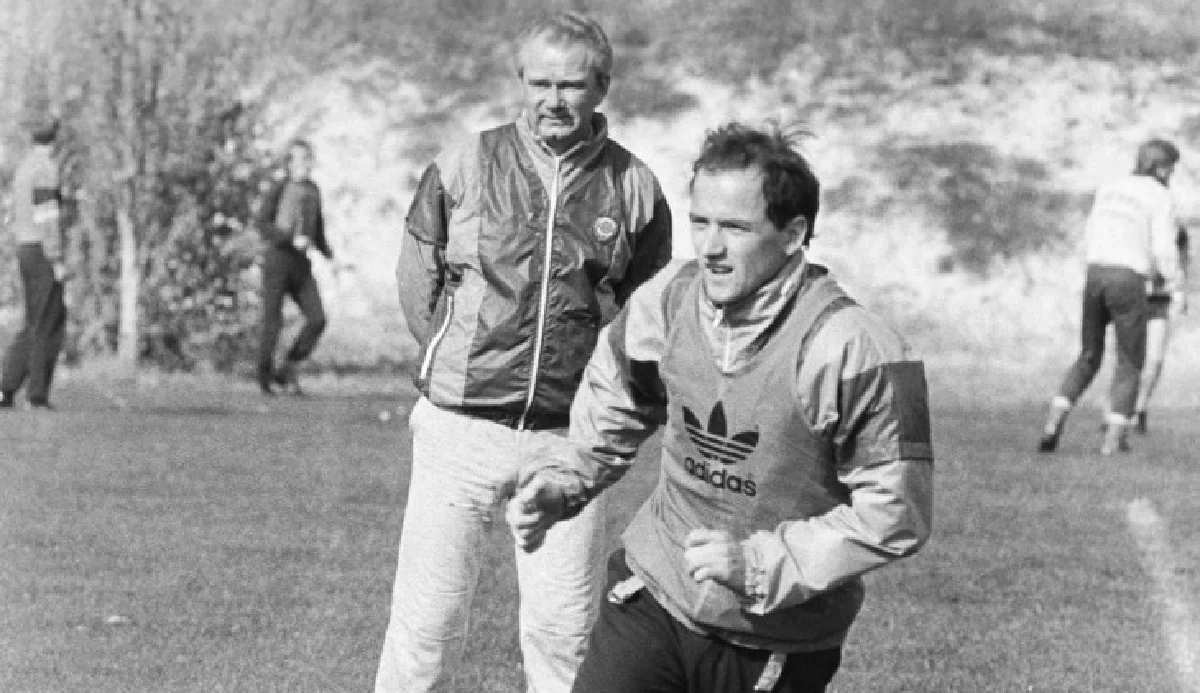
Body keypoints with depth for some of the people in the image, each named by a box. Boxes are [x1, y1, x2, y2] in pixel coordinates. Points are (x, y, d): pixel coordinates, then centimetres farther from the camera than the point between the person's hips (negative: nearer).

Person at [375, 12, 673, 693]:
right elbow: (417, 277, 10)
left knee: (565, 628, 2)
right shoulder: (463, 166, 0)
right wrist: (456, 365, 4)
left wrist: (600, 384, 5)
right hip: (458, 431, -1)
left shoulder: (634, 187, 2)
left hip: (567, 437, 1)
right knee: (427, 619, 0)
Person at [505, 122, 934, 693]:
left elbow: (895, 512, -17)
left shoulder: (854, 352, -22)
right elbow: (609, 419, 14)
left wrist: (760, 562, -22)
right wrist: (556, 485, -3)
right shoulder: (668, 303, -5)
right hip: (650, 601, 3)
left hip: (779, 646, -3)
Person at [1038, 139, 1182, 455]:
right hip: (1128, 280, -5)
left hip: (1095, 274, 5)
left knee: (1089, 357, 19)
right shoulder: (1160, 197, -2)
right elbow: (1164, 248, -8)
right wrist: (1172, 279, 9)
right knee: (1130, 362, 8)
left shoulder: (1109, 189, 17)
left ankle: (1055, 420, 2)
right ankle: (1114, 438, -2)